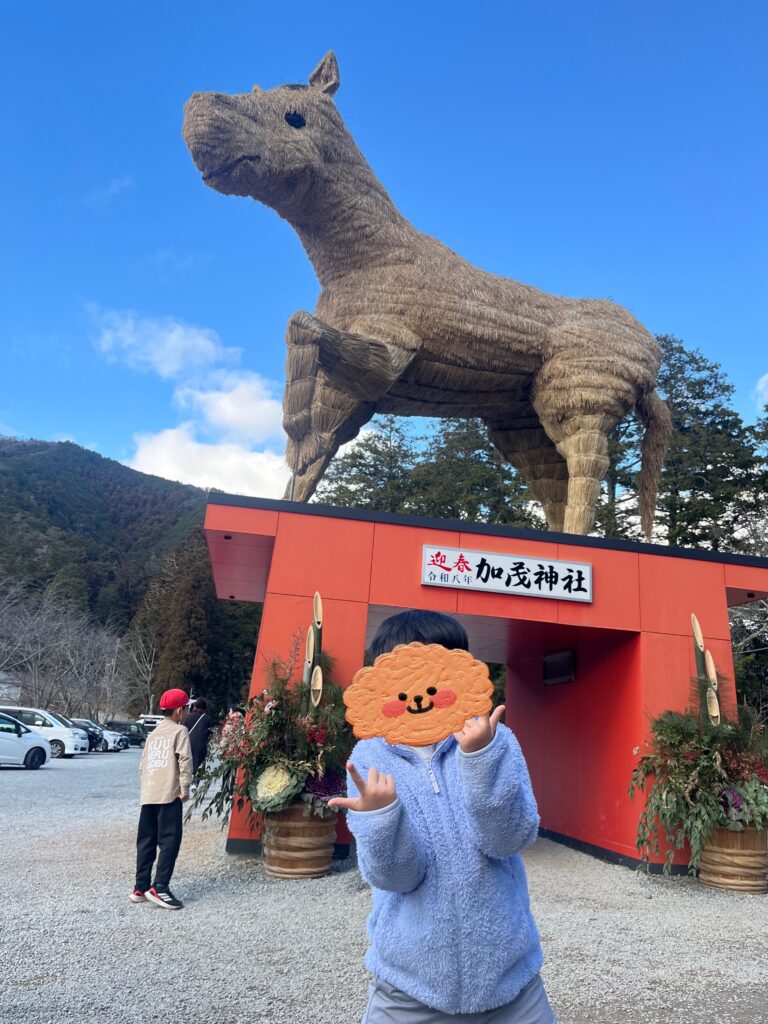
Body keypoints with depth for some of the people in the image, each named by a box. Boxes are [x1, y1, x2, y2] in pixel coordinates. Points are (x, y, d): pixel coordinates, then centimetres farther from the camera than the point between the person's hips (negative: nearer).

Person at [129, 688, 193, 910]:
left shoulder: (153, 733, 20)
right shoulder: (179, 731, -2)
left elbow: (143, 765, 18)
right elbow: (185, 760, -14)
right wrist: (185, 787, -10)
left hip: (148, 795, 8)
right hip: (168, 794, -7)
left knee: (146, 841, 12)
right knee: (169, 840, -5)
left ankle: (140, 888, 15)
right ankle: (159, 888, -9)